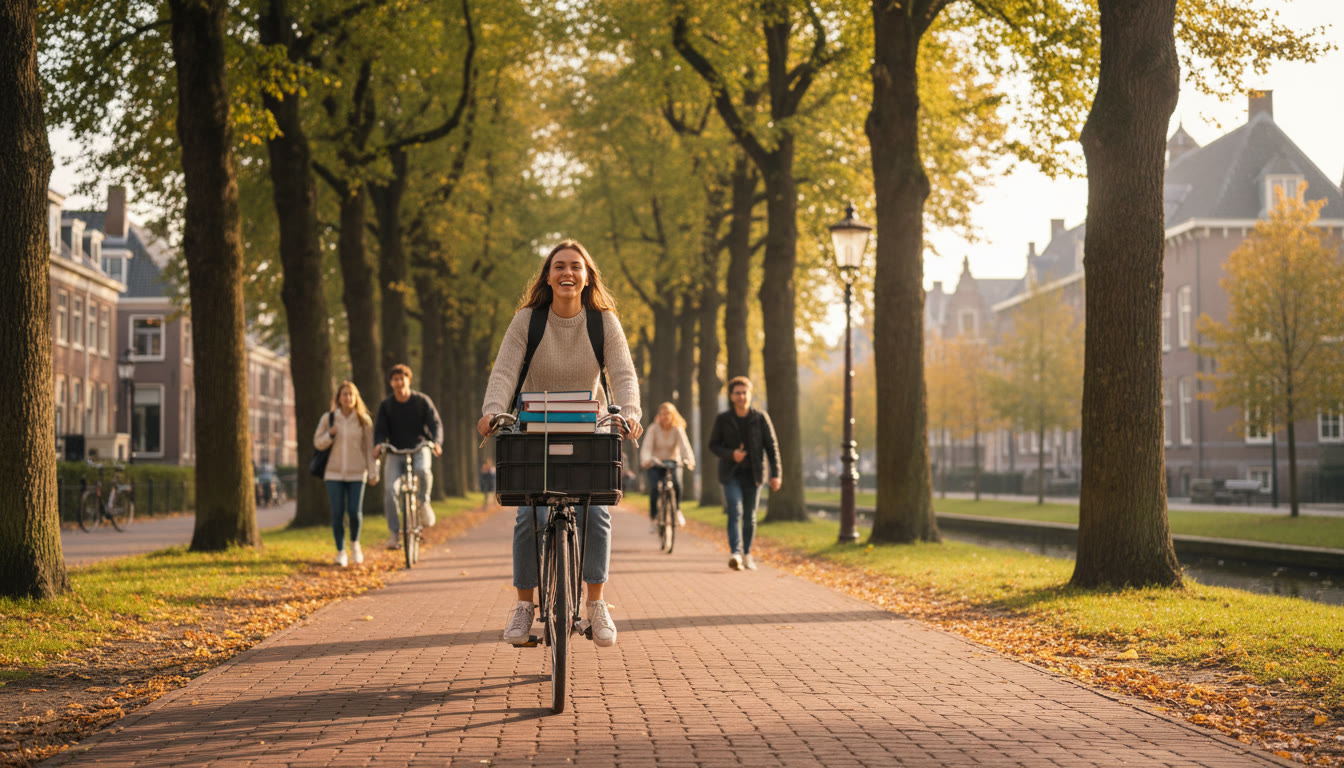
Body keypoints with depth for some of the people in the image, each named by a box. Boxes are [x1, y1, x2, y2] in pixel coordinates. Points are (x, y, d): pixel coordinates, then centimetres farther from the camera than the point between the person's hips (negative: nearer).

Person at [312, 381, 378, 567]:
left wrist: (373, 473, -1)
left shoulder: (364, 420, 1)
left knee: (354, 512, -7)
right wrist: (330, 435, -14)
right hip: (334, 473, 1)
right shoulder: (328, 418, 1)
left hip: (357, 474, 0)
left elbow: (369, 448, 3)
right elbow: (318, 443, 6)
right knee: (337, 513, -2)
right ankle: (341, 552, 12)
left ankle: (354, 543, 21)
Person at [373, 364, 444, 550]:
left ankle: (424, 502, -8)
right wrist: (378, 445, -24)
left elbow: (435, 423, -6)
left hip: (419, 449, -1)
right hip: (395, 452, 1)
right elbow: (380, 430, -1)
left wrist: (437, 442, -27)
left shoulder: (422, 401, 1)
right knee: (390, 489, -19)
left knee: (422, 470, -37)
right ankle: (394, 533, -11)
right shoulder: (386, 406, 5)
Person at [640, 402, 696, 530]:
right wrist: (646, 460, -43)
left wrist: (689, 460, -42)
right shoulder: (653, 429, -10)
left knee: (677, 484, -27)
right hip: (655, 464, 0)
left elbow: (684, 446, -22)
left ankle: (677, 510, -3)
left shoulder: (678, 429, -9)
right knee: (654, 488, -23)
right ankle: (652, 517, -4)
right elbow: (646, 447, -21)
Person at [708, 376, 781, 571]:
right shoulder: (722, 419, 0)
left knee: (750, 517, 8)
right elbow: (713, 445, 5)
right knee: (735, 512, -17)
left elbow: (772, 447, 1)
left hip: (753, 474, 1)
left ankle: (747, 554, 25)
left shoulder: (761, 418, 0)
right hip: (731, 474, -1)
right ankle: (736, 554, -28)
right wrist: (730, 454, -15)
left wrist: (775, 474, -6)